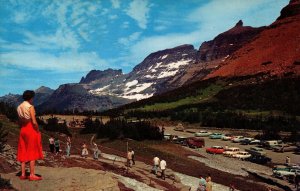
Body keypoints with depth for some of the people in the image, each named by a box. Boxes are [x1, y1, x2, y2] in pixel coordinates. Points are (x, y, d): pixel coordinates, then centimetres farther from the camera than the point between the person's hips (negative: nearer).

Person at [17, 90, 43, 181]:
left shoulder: (19, 107, 10)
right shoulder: (30, 107, -12)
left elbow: (19, 122, 13)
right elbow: (34, 122, -18)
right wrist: (38, 131, -5)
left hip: (23, 130, 7)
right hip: (31, 129, -7)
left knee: (23, 152, 10)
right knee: (32, 153, -2)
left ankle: (23, 174, 12)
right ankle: (32, 175, -2)